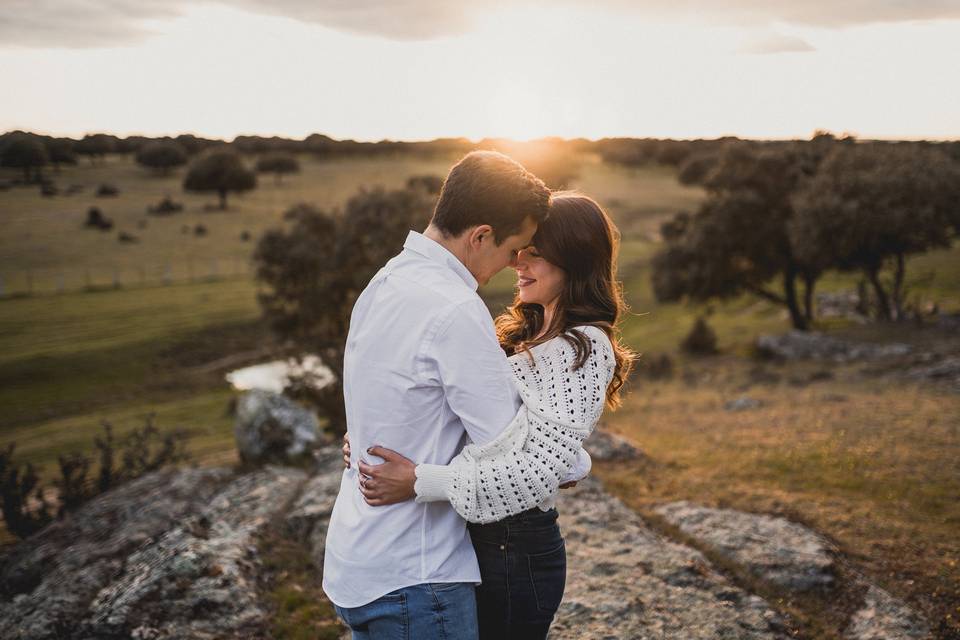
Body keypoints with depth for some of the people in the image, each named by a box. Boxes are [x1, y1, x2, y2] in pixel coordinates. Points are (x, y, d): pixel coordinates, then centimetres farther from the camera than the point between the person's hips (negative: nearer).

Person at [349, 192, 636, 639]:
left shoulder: (586, 348, -15)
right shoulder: (528, 335, 12)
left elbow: (541, 469, -24)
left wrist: (421, 482, -28)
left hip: (515, 549, -8)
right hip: (476, 537, 8)